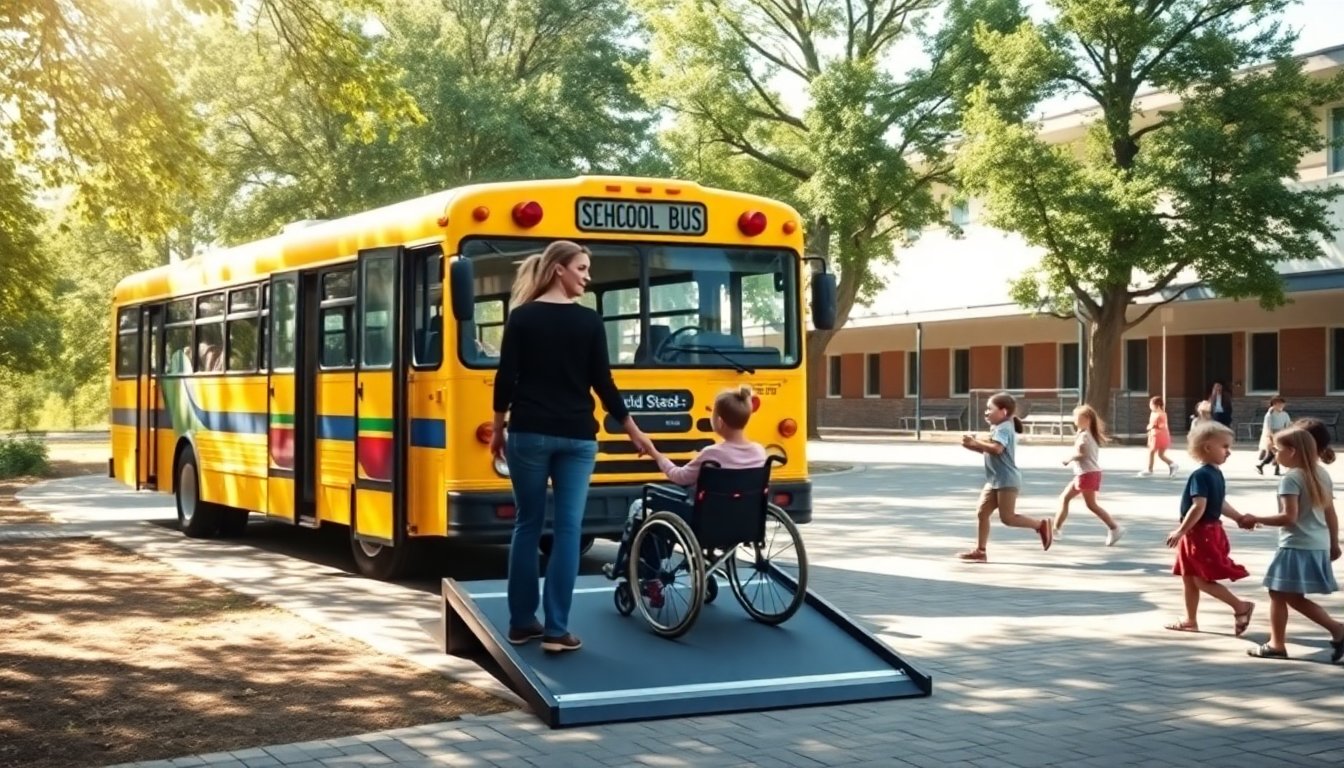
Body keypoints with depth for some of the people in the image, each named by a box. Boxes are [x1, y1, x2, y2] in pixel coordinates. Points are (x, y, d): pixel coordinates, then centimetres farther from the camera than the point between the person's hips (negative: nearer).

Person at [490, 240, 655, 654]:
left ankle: (521, 622, 14)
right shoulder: (588, 320, -2)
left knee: (527, 524, 10)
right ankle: (556, 629, -3)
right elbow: (603, 384, 0)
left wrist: (498, 429, 11)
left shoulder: (521, 317, 1)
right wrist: (635, 433, 9)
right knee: (567, 529, 0)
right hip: (576, 437, -1)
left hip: (528, 434, 1)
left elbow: (506, 379, -1)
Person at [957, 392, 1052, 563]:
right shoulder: (998, 428, 17)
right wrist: (972, 445, 4)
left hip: (1007, 480, -10)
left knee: (1007, 517, -9)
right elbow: (988, 450, 18)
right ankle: (980, 551, 5)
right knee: (982, 513, 4)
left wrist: (976, 442, -25)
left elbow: (996, 448, -33)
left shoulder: (1003, 429, -15)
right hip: (994, 481, 10)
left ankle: (1041, 525, 6)